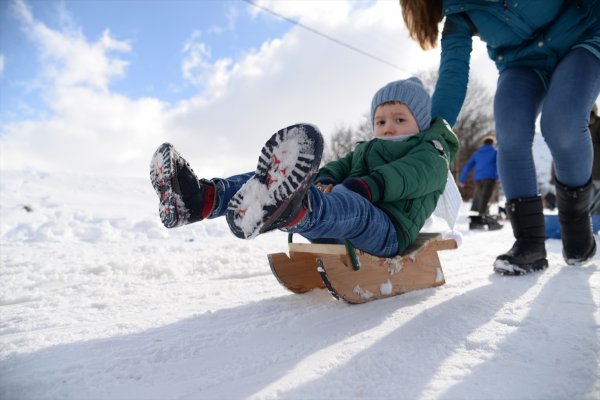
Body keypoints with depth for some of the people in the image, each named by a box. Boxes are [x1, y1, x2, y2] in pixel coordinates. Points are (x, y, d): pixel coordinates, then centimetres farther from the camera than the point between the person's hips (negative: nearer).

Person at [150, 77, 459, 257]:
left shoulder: (432, 152, 15)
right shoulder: (364, 150, 34)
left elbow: (414, 173, -10)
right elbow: (341, 167, 14)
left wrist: (371, 185, -29)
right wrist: (322, 180, -11)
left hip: (386, 229, -5)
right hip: (336, 235, 6)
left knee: (352, 204, -40)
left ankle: (288, 210, -75)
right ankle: (204, 198, -39)